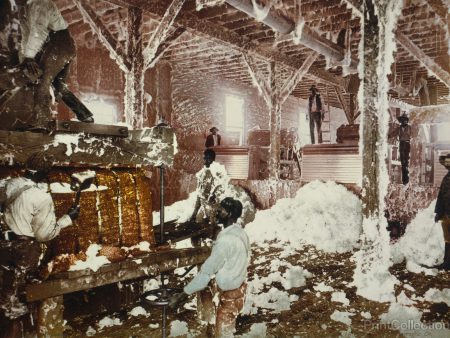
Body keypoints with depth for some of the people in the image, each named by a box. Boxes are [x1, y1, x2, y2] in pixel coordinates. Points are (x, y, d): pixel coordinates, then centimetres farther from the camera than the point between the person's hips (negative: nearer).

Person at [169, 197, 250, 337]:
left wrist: (183, 294, -21)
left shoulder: (226, 239, -29)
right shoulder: (240, 232, 0)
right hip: (239, 286, 9)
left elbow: (207, 270, -27)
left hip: (230, 292, -9)